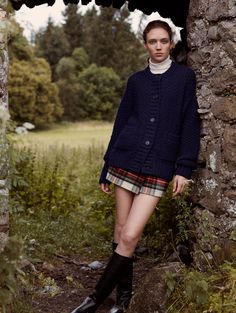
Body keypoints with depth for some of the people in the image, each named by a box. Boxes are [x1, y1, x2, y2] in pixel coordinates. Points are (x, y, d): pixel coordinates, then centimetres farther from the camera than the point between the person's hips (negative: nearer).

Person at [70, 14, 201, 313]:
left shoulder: (184, 76, 6)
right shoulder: (136, 80, 11)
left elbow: (190, 123, 2)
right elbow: (120, 124, 11)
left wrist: (184, 168, -7)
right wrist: (106, 169, 9)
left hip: (158, 168, -2)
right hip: (126, 161, 3)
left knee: (130, 235, -10)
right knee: (121, 229, 4)